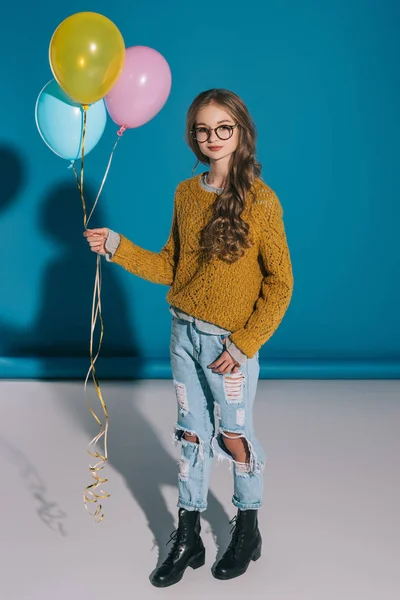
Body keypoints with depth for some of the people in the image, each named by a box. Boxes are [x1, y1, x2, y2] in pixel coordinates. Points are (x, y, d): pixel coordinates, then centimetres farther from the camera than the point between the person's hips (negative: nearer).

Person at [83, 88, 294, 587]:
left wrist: (244, 343, -12)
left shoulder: (259, 199, -13)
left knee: (234, 436, 10)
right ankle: (187, 538, 28)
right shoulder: (186, 193, 4)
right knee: (191, 435, 13)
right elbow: (169, 266, 8)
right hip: (184, 334, 5)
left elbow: (280, 283, -10)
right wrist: (117, 247, -3)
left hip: (230, 342, -5)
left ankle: (247, 529, 33)